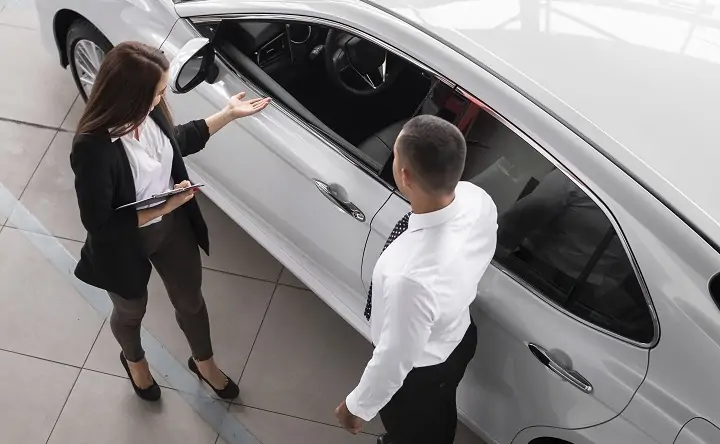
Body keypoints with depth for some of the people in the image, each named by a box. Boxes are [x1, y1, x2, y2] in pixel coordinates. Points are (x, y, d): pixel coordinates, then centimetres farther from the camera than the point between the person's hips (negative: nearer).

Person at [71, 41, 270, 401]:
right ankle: (134, 360, 63)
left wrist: (229, 114, 3)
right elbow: (99, 224, -29)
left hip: (173, 224, 6)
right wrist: (163, 207, -31)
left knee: (190, 300, 26)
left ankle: (203, 362, 57)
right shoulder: (93, 148, -38)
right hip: (126, 244, -5)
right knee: (131, 311, 27)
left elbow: (177, 142, 6)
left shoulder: (148, 111, -17)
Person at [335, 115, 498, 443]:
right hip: (459, 337, 6)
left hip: (418, 372, -6)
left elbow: (395, 359, -31)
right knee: (439, 416, 37)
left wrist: (358, 406, -12)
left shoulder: (412, 276, -49)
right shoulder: (477, 199, -26)